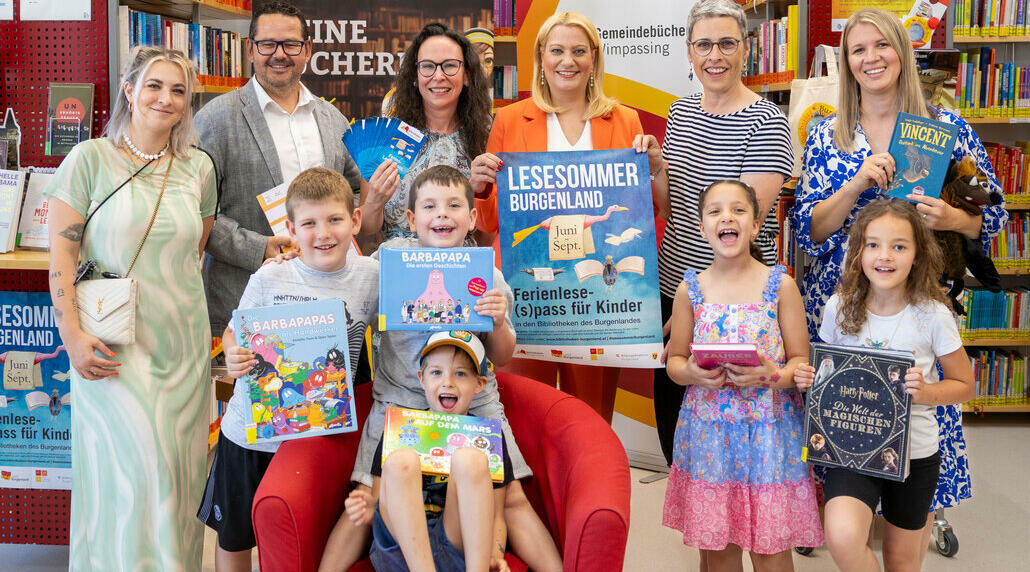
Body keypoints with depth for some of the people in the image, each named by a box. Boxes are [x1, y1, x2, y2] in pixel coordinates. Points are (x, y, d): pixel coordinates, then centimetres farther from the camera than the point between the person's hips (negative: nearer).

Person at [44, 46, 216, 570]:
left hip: (183, 344, 4)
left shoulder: (198, 168, 8)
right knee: (135, 465, -8)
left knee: (177, 469, 8)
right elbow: (61, 253, -5)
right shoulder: (89, 159, -2)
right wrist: (72, 334, -13)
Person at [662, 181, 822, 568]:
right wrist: (691, 373, -14)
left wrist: (773, 377, -20)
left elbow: (801, 359, 0)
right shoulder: (690, 289, 3)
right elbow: (674, 359, 8)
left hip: (770, 431, -1)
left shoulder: (780, 285, -2)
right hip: (708, 432, 2)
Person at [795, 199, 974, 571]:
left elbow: (964, 385, 2)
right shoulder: (839, 307, -5)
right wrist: (808, 379, -10)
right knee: (842, 539, -23)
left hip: (914, 451, 0)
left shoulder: (932, 315, -9)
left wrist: (926, 393, -18)